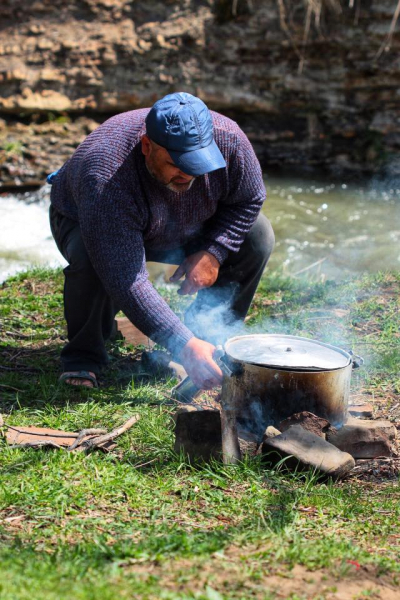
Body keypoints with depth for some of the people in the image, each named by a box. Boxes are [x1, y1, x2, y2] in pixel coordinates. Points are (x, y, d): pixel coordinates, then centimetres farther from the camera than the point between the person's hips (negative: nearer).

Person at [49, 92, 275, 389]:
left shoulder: (228, 139, -31)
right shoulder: (107, 184, -44)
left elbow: (249, 200, -12)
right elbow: (127, 283, -45)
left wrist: (213, 253, -25)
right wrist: (184, 346, -48)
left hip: (182, 230, 4)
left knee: (258, 234, -16)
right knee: (90, 259, -38)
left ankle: (209, 339, 1)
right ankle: (83, 355, -9)